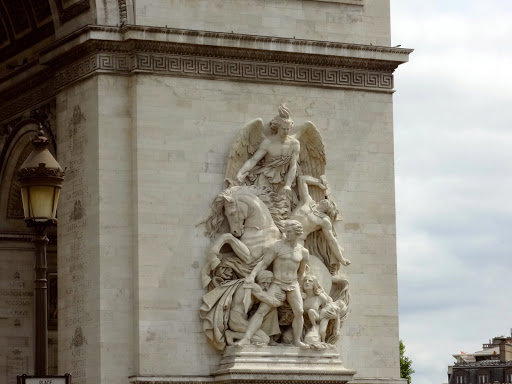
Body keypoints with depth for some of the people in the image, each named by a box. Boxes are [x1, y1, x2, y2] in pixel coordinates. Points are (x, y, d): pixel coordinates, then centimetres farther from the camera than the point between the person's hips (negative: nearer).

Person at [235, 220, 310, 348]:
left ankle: (297, 340, 10)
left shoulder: (303, 252, 3)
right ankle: (246, 338, -21)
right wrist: (252, 275, -24)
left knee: (299, 312, -9)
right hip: (277, 284, -3)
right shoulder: (278, 246, -8)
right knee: (261, 310, -15)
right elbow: (264, 263, -12)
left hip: (293, 285, 3)